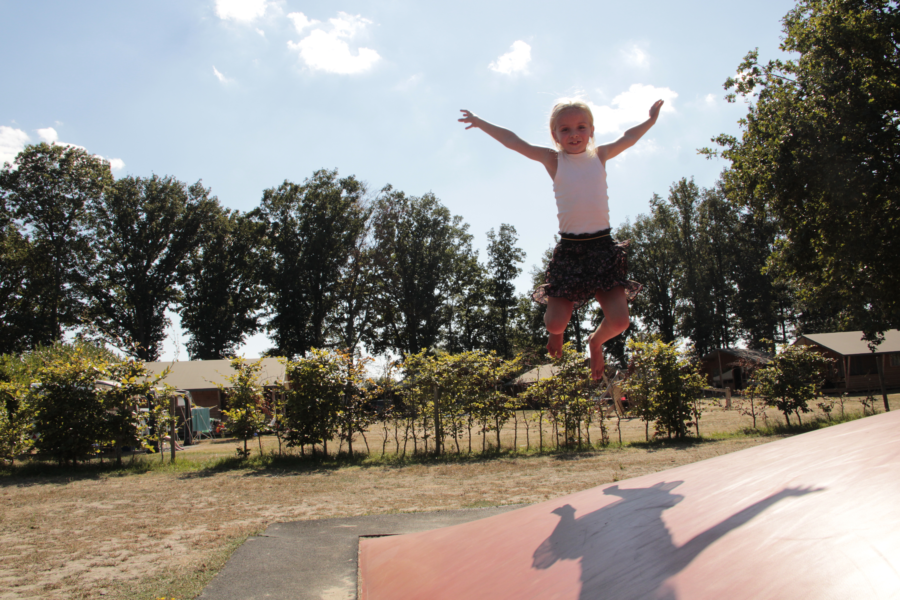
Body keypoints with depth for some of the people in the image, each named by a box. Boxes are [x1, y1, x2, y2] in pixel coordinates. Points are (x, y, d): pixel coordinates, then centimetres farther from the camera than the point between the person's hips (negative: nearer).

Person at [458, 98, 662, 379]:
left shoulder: (600, 155, 11)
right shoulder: (554, 160, 6)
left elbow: (628, 137, 28)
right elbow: (513, 141, 9)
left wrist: (651, 119, 34)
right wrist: (480, 122, 12)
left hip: (602, 247, 2)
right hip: (569, 248, -1)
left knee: (619, 320, -9)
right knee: (555, 323, -8)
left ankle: (596, 342, 28)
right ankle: (558, 332, 32)